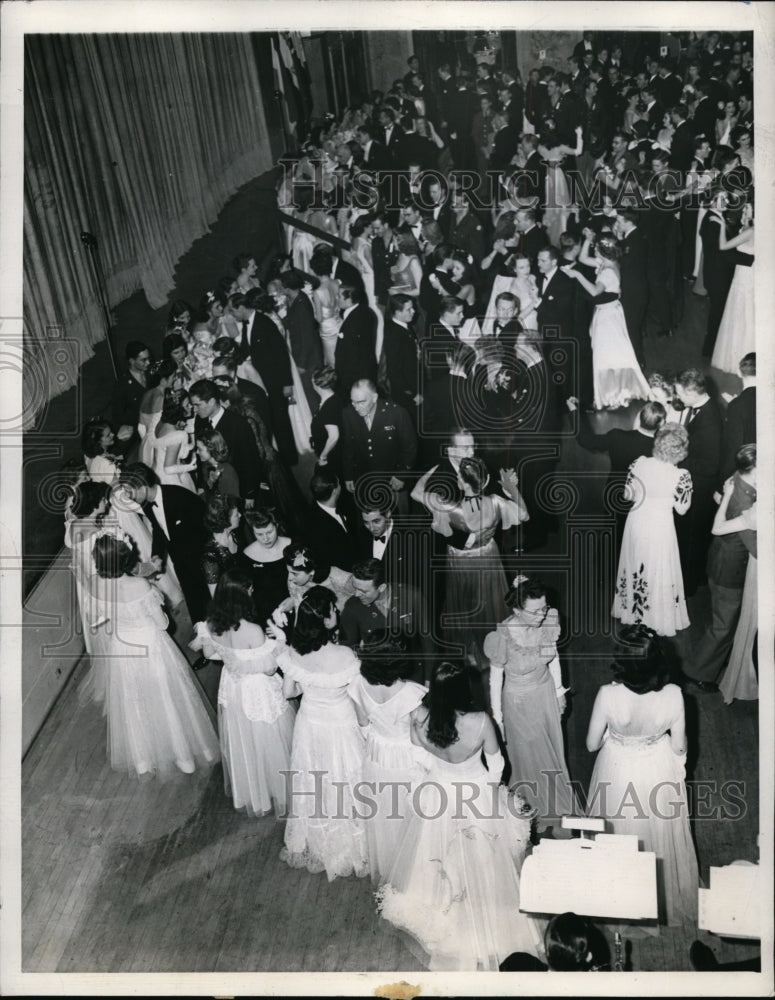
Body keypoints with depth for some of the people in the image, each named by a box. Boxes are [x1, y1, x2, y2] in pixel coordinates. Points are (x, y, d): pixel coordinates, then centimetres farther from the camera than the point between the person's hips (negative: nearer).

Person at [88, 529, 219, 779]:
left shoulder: (97, 587, -19)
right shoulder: (141, 586, -31)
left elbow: (104, 617, 1)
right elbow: (162, 623, -18)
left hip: (119, 648, 4)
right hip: (150, 648, -4)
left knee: (131, 703, 23)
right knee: (165, 701, 17)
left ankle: (141, 759, 39)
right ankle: (182, 752, 36)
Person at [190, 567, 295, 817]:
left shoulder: (211, 625, -16)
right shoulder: (252, 631, -35)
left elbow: (209, 653, 3)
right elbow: (269, 668, -24)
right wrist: (276, 640, -11)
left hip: (231, 688, 6)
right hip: (258, 693, -6)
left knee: (239, 742, 27)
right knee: (265, 743, 18)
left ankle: (244, 792, 50)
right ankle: (275, 792, 40)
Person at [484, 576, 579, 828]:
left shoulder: (550, 620, -19)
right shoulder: (504, 636, -32)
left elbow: (553, 656, 0)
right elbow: (496, 676, -17)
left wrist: (559, 690, 10)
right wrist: (497, 715, -8)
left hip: (546, 693, 4)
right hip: (519, 701, -4)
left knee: (553, 750, 23)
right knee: (530, 756, 15)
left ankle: (556, 805, 50)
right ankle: (536, 812, 43)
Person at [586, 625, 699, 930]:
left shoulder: (608, 695, -31)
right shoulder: (673, 695, -26)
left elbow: (592, 744, -16)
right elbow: (679, 746, -12)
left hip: (619, 774, -1)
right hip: (659, 774, 1)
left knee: (621, 836, 24)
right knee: (659, 838, 27)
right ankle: (663, 900, 52)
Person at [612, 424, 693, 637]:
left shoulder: (639, 463, -13)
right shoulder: (680, 476, -21)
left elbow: (628, 495, -1)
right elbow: (682, 509, -9)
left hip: (637, 522, 4)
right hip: (660, 527, -3)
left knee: (634, 567, 22)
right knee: (659, 573, 15)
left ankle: (630, 610, 41)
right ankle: (660, 618, 31)